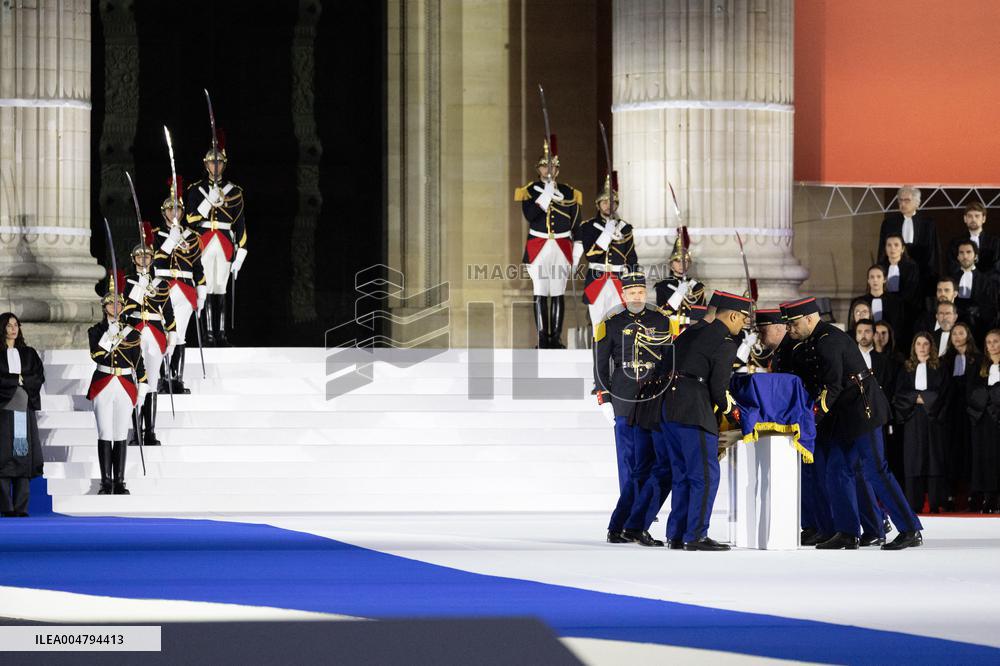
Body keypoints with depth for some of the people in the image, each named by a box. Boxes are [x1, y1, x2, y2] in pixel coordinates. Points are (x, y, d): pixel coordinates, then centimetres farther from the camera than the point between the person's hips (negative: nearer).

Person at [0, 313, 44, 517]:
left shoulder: (28, 354, 17)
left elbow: (39, 377, 6)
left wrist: (19, 380, -7)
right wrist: (18, 380, -6)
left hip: (25, 408, 3)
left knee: (24, 454, -3)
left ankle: (21, 507, -3)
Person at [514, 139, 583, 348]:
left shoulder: (568, 193, 8)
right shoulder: (530, 191, 3)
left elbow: (577, 225, 9)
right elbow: (529, 215, -13)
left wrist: (577, 251, 4)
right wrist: (545, 196, -19)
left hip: (562, 247, 1)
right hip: (538, 248, -1)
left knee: (558, 294, 1)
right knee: (540, 294, -3)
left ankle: (556, 337, 4)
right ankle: (542, 338, -1)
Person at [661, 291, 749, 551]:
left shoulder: (692, 331, 15)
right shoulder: (725, 344, -9)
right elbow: (718, 386, -12)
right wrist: (726, 406, 9)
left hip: (669, 409, 9)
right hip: (695, 413, -9)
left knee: (682, 475, 15)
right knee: (705, 476, -3)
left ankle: (676, 533, 17)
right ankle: (696, 536, -4)